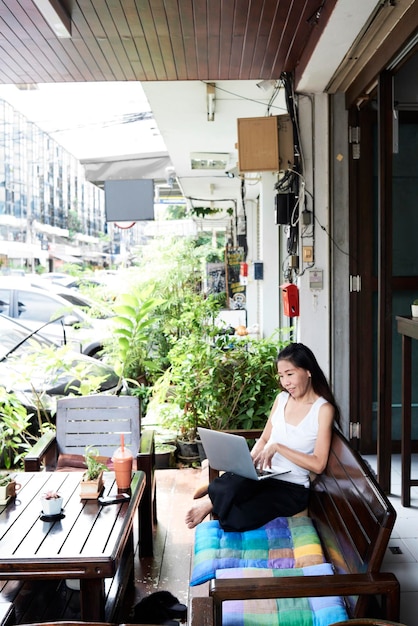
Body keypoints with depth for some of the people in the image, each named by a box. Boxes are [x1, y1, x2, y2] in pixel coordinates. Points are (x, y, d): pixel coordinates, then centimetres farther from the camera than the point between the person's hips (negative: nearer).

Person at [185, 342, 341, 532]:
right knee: (235, 480, -36)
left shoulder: (323, 409, -9)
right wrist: (250, 459, -4)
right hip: (262, 474, 4)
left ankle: (211, 500, 1)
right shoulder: (282, 398, 10)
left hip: (291, 487, -3)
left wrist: (278, 447, -19)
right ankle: (214, 493, -4)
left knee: (235, 519, -29)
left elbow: (318, 464, -14)